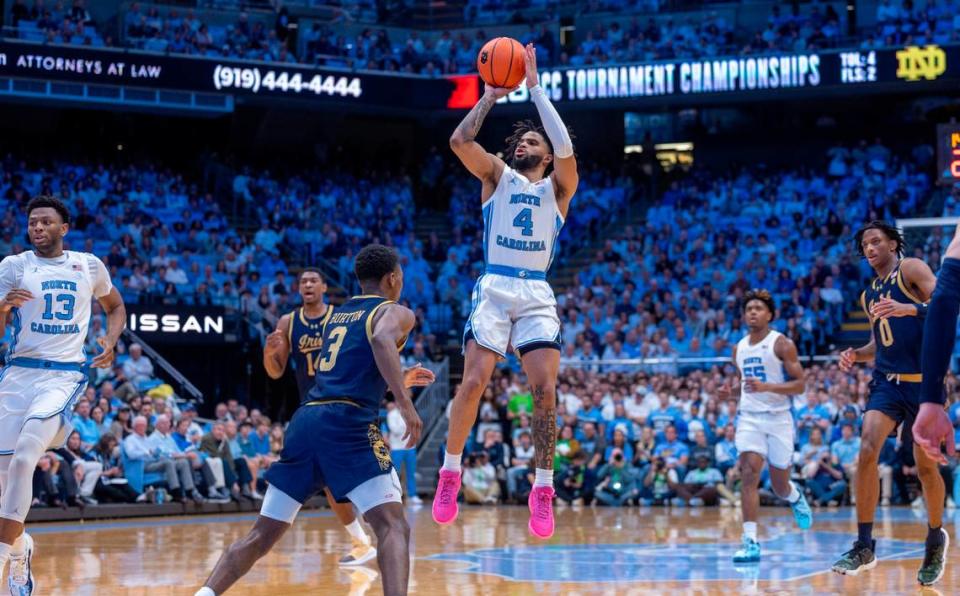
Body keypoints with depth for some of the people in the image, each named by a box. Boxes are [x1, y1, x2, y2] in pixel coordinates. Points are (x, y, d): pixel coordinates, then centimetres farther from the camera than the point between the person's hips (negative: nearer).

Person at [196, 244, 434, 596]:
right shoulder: (395, 312, 8)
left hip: (305, 421, 7)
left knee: (262, 534, 12)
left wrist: (397, 382, 48)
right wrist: (404, 400, -23)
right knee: (393, 526, -10)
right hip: (347, 424, -6)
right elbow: (382, 339, -17)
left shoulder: (337, 315, 30)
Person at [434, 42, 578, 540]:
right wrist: (492, 95, -2)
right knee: (473, 382, -13)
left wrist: (536, 88, -6)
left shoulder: (557, 187, 12)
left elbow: (566, 149, -9)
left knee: (545, 390, -10)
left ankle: (543, 489, -3)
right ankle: (450, 472, 1)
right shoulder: (497, 175, 14)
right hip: (494, 288, 0)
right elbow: (460, 140, -3)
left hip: (538, 296, 0)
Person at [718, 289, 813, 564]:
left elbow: (799, 385, -10)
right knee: (749, 472, -19)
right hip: (749, 417, 3)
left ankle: (796, 497, 46)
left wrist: (766, 387, -25)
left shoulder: (782, 344, -6)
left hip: (778, 418, -3)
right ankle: (750, 541, -22)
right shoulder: (739, 348, 10)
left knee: (780, 486, 7)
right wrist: (731, 391, 3)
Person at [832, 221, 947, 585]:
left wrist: (910, 309, -31)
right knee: (868, 449, -17)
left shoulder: (911, 269, -3)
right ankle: (864, 546, -14)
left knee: (926, 466, 4)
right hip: (887, 380, 5)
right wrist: (856, 355, 7)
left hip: (923, 381, -5)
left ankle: (936, 537, 30)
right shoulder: (869, 295, 17)